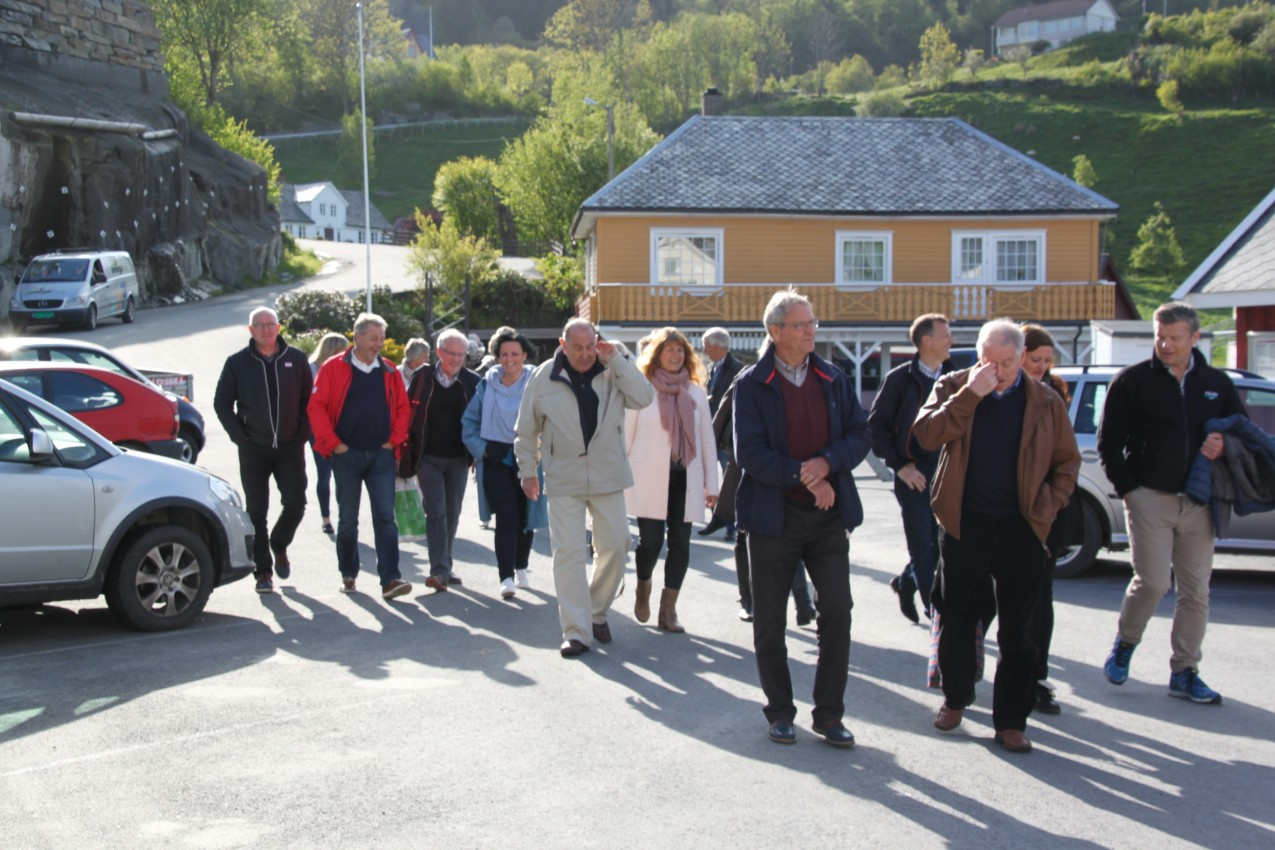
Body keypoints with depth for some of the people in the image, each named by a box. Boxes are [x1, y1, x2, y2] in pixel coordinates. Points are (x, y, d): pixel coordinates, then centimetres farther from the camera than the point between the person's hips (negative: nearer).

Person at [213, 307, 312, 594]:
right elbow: (221, 403, 6)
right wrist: (240, 437, -3)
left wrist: (303, 433, -1)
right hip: (253, 449, -1)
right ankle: (263, 570, 11)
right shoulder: (237, 362, 1)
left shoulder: (296, 359, 4)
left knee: (295, 504, -1)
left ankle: (279, 545, 29)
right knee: (256, 511, 3)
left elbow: (309, 399, 9)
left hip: (290, 447, 1)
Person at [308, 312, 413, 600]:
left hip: (381, 455, 2)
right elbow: (316, 406, -5)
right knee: (348, 519, 9)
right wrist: (333, 443, -9)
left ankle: (390, 579, -9)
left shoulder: (389, 371, 7)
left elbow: (403, 408, 13)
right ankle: (348, 575, 23)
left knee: (385, 517, -6)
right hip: (347, 454, -2)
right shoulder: (333, 368, -3)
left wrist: (395, 439, 1)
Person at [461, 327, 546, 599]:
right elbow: (469, 420, 10)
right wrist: (480, 448, -1)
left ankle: (520, 568, 29)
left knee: (526, 515, 9)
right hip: (496, 458, 0)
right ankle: (506, 577, -9)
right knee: (505, 516, -9)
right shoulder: (488, 384, 3)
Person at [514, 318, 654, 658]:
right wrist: (527, 470, 8)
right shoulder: (545, 377, -4)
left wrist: (617, 360, -16)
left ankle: (597, 612, 29)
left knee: (615, 545, 7)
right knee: (568, 551, -4)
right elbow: (527, 429, 6)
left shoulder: (612, 372, -1)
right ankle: (576, 631, 2)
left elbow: (643, 398, -15)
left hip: (607, 475, 2)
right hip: (564, 478, -2)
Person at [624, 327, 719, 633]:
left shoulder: (696, 392, 9)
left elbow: (707, 439, 10)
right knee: (651, 541, -6)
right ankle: (642, 589, 26)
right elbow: (626, 435, 2)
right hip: (649, 479, -3)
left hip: (685, 479, 3)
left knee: (680, 543, 2)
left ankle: (668, 610, 13)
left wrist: (711, 484, 7)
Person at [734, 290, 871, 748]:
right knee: (769, 620, 7)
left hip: (828, 513, 3)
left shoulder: (833, 379, 8)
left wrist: (827, 462, -14)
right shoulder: (751, 384, -5)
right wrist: (803, 476, -18)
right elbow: (749, 452, -12)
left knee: (837, 612, -1)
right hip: (774, 515, -3)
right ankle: (780, 711, 22)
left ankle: (829, 714, 11)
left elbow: (860, 435, 5)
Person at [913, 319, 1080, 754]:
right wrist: (970, 394, -19)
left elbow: (1067, 462, 11)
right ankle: (955, 698, 31)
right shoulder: (954, 387, 2)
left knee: (1017, 631, 4)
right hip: (963, 524, 0)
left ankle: (1011, 721, 13)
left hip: (1021, 529, 0)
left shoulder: (1045, 402, 5)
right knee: (957, 619, 11)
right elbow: (926, 434, -14)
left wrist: (1046, 509, -2)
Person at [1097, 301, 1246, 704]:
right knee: (1153, 581, -11)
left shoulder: (1217, 384, 10)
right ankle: (1124, 642, 16)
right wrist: (1128, 488, -7)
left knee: (1196, 591, 5)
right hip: (1149, 499, -3)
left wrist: (1224, 445, -5)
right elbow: (1108, 441, 1)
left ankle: (1185, 672, 15)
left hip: (1197, 502, 4)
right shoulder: (1132, 380, 0)